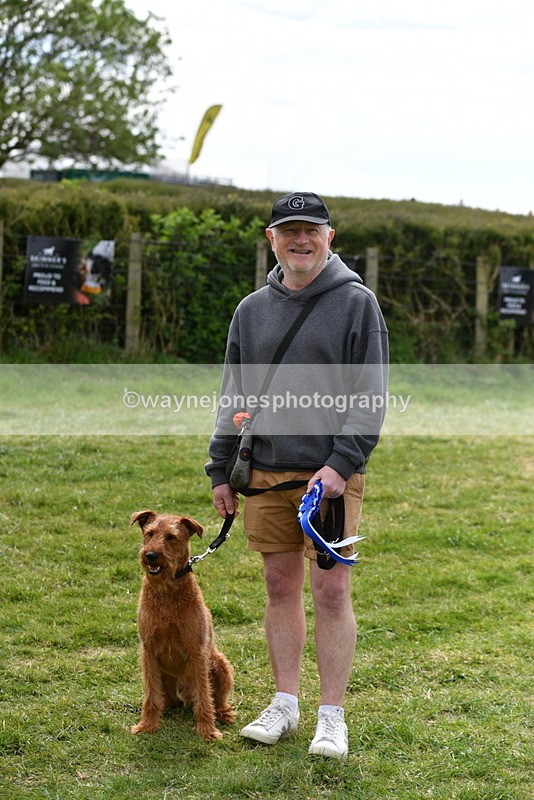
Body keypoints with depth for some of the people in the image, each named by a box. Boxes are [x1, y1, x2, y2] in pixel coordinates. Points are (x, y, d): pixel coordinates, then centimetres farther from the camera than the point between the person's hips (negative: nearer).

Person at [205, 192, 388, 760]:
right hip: (265, 475, 4)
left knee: (332, 591, -2)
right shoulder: (251, 309, 12)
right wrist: (219, 470, 10)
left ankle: (332, 716, 7)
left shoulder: (356, 303, -1)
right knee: (280, 587, 10)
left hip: (331, 476, -4)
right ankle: (285, 704, 20)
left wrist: (342, 464, -16)